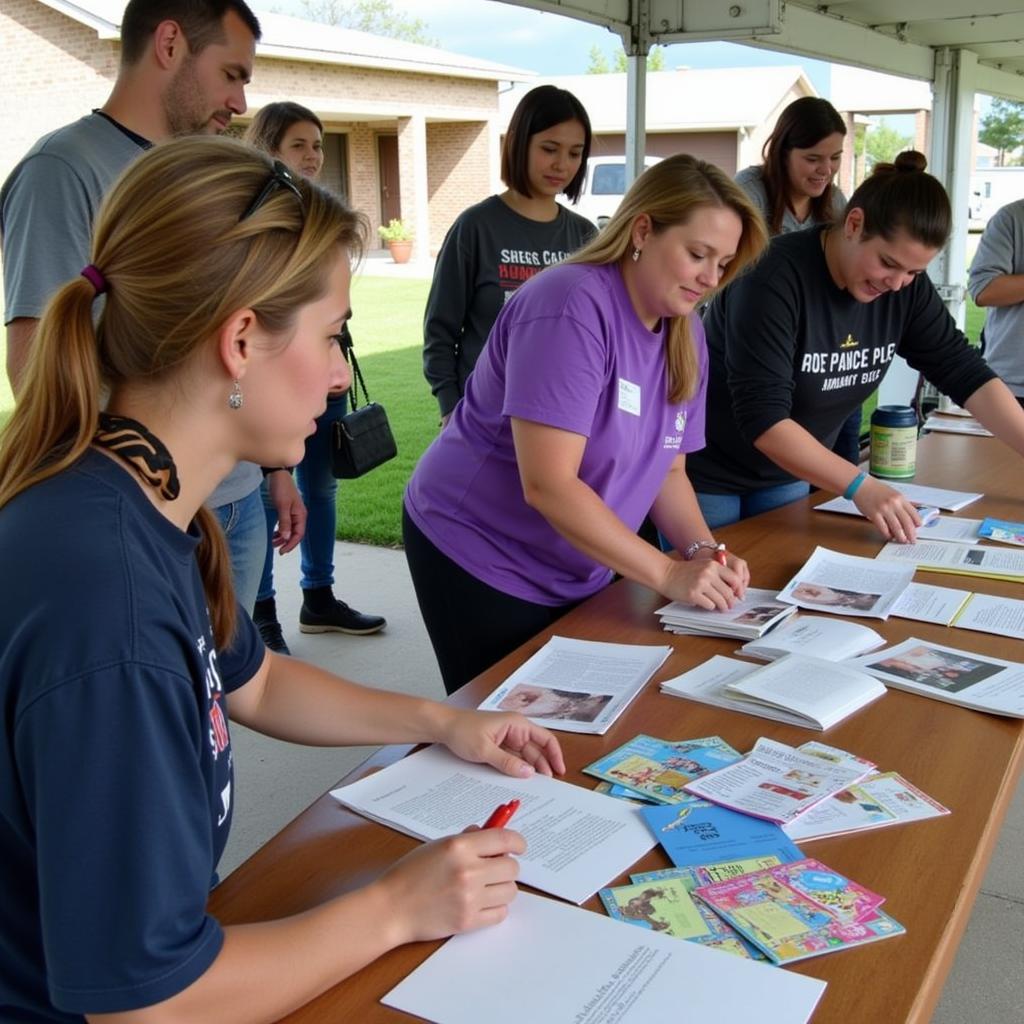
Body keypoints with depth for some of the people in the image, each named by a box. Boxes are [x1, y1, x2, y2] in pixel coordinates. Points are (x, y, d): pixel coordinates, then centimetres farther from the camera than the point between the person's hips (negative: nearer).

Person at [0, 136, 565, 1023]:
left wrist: (441, 723, 7)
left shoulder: (148, 502, -6)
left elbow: (251, 683, 13)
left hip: (162, 952, 7)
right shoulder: (104, 605, -34)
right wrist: (396, 908, -17)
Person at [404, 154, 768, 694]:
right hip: (481, 561, -7)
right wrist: (668, 574, -25)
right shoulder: (574, 307, -24)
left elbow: (667, 469, 8)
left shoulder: (685, 335, 1)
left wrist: (703, 552, -11)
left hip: (575, 576, 7)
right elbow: (547, 485, -30)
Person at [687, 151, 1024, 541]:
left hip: (787, 476, 6)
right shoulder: (775, 277, -28)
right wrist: (860, 487, -37)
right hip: (707, 473, -6)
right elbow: (762, 418, -32)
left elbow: (964, 371, -4)